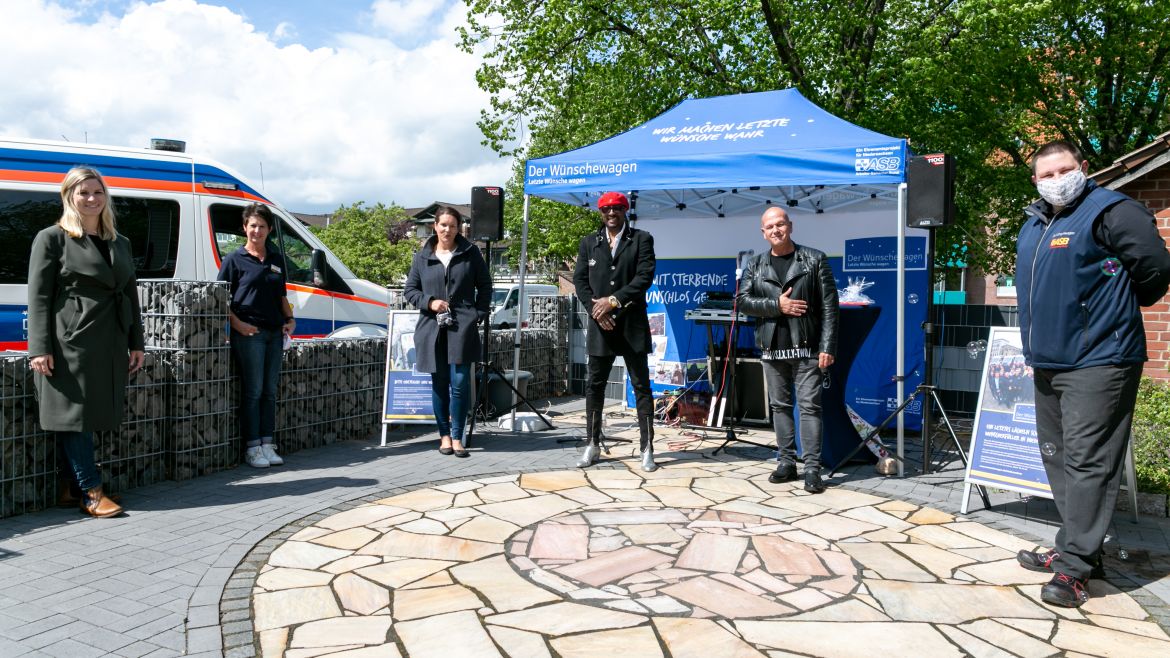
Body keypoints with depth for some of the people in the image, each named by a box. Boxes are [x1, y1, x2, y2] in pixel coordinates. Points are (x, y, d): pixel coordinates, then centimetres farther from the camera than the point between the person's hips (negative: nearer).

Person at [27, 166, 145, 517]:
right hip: (70, 343, -6)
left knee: (92, 416, 8)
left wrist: (136, 344, 13)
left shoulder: (120, 243, 18)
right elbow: (39, 297, -4)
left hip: (110, 344, 6)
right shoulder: (52, 238, 1)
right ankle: (91, 493, -1)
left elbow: (131, 295, 18)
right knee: (75, 414, -3)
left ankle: (75, 485, 17)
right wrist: (40, 349, -12)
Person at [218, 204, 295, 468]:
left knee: (270, 390, 8)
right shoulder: (235, 259, 0)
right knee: (253, 391, -3)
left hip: (274, 332, 5)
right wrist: (237, 323, -14)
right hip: (248, 332, -5)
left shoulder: (277, 260, 15)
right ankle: (252, 448, 4)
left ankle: (267, 444, 16)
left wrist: (290, 319, 8)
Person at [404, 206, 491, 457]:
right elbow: (409, 289, 13)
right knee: (439, 384, 8)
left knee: (460, 383, -7)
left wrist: (479, 314, 0)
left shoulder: (470, 253, 6)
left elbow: (485, 286, 11)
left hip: (462, 328, -2)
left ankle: (457, 436, 5)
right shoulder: (422, 256, 10)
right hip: (432, 328, 2)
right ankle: (444, 435, 20)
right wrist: (429, 302, -5)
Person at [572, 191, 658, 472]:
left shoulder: (641, 239, 4)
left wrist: (613, 300, -14)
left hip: (632, 324, -3)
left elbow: (645, 277, -8)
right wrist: (595, 309, -8)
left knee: (641, 386, 0)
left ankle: (647, 449, 4)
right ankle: (592, 446, 16)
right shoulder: (588, 242, 13)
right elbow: (580, 280, 6)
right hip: (599, 324, 3)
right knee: (594, 386, 6)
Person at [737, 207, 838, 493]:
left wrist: (828, 347, -10)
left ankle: (812, 469, -3)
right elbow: (742, 301, 0)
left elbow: (829, 305, -3)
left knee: (809, 406, -6)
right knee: (779, 405, 9)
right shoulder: (755, 265, 10)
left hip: (807, 346, -3)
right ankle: (786, 463, 18)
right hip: (772, 348, 3)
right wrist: (777, 305, -12)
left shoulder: (814, 259, 2)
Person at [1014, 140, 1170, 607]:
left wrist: (1119, 307, 4)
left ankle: (1075, 566, -2)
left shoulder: (1109, 211, -9)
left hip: (1096, 362, -9)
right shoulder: (1035, 224, 15)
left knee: (1086, 462, -8)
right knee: (1057, 457, 15)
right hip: (1047, 363, 9)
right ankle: (1074, 548, 27)